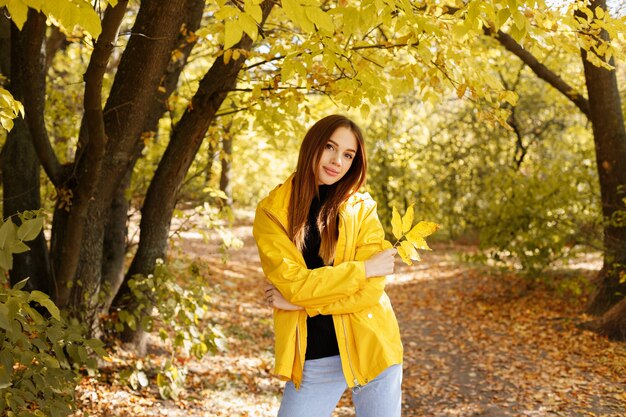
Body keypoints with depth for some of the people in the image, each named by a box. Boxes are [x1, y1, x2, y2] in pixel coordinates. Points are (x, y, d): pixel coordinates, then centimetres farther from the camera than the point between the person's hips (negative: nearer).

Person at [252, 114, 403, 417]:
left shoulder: (362, 208, -2)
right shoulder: (271, 212, -4)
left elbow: (372, 290, -10)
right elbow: (293, 282, -15)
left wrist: (299, 300, -15)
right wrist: (364, 268, -13)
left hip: (371, 350, 1)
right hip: (312, 361, -1)